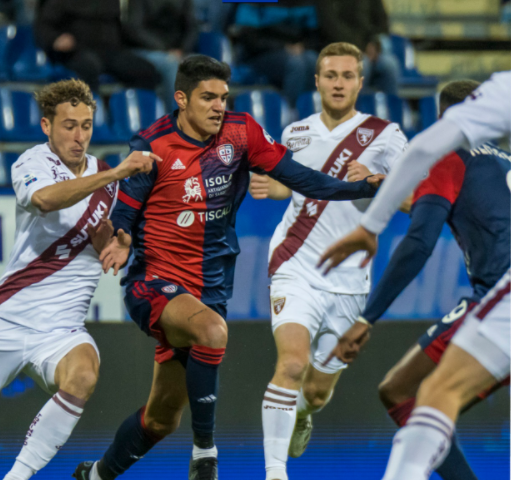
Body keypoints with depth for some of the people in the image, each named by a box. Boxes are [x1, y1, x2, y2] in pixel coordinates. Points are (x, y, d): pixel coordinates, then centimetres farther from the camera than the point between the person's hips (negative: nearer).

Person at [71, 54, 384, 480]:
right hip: (153, 283, -5)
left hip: (209, 288, 5)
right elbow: (125, 211, -5)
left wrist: (366, 187, -12)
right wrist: (122, 242, -28)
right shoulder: (153, 145, -9)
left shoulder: (240, 133, -1)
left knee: (161, 419, 12)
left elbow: (297, 176, -2)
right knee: (213, 330, -37)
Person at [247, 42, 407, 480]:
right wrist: (268, 187, 3)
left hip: (349, 280, 0)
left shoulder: (383, 136, -2)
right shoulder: (296, 134, 7)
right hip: (296, 269, 0)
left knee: (318, 390, 10)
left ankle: (302, 413, 48)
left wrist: (374, 181, -25)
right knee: (292, 362, -24)